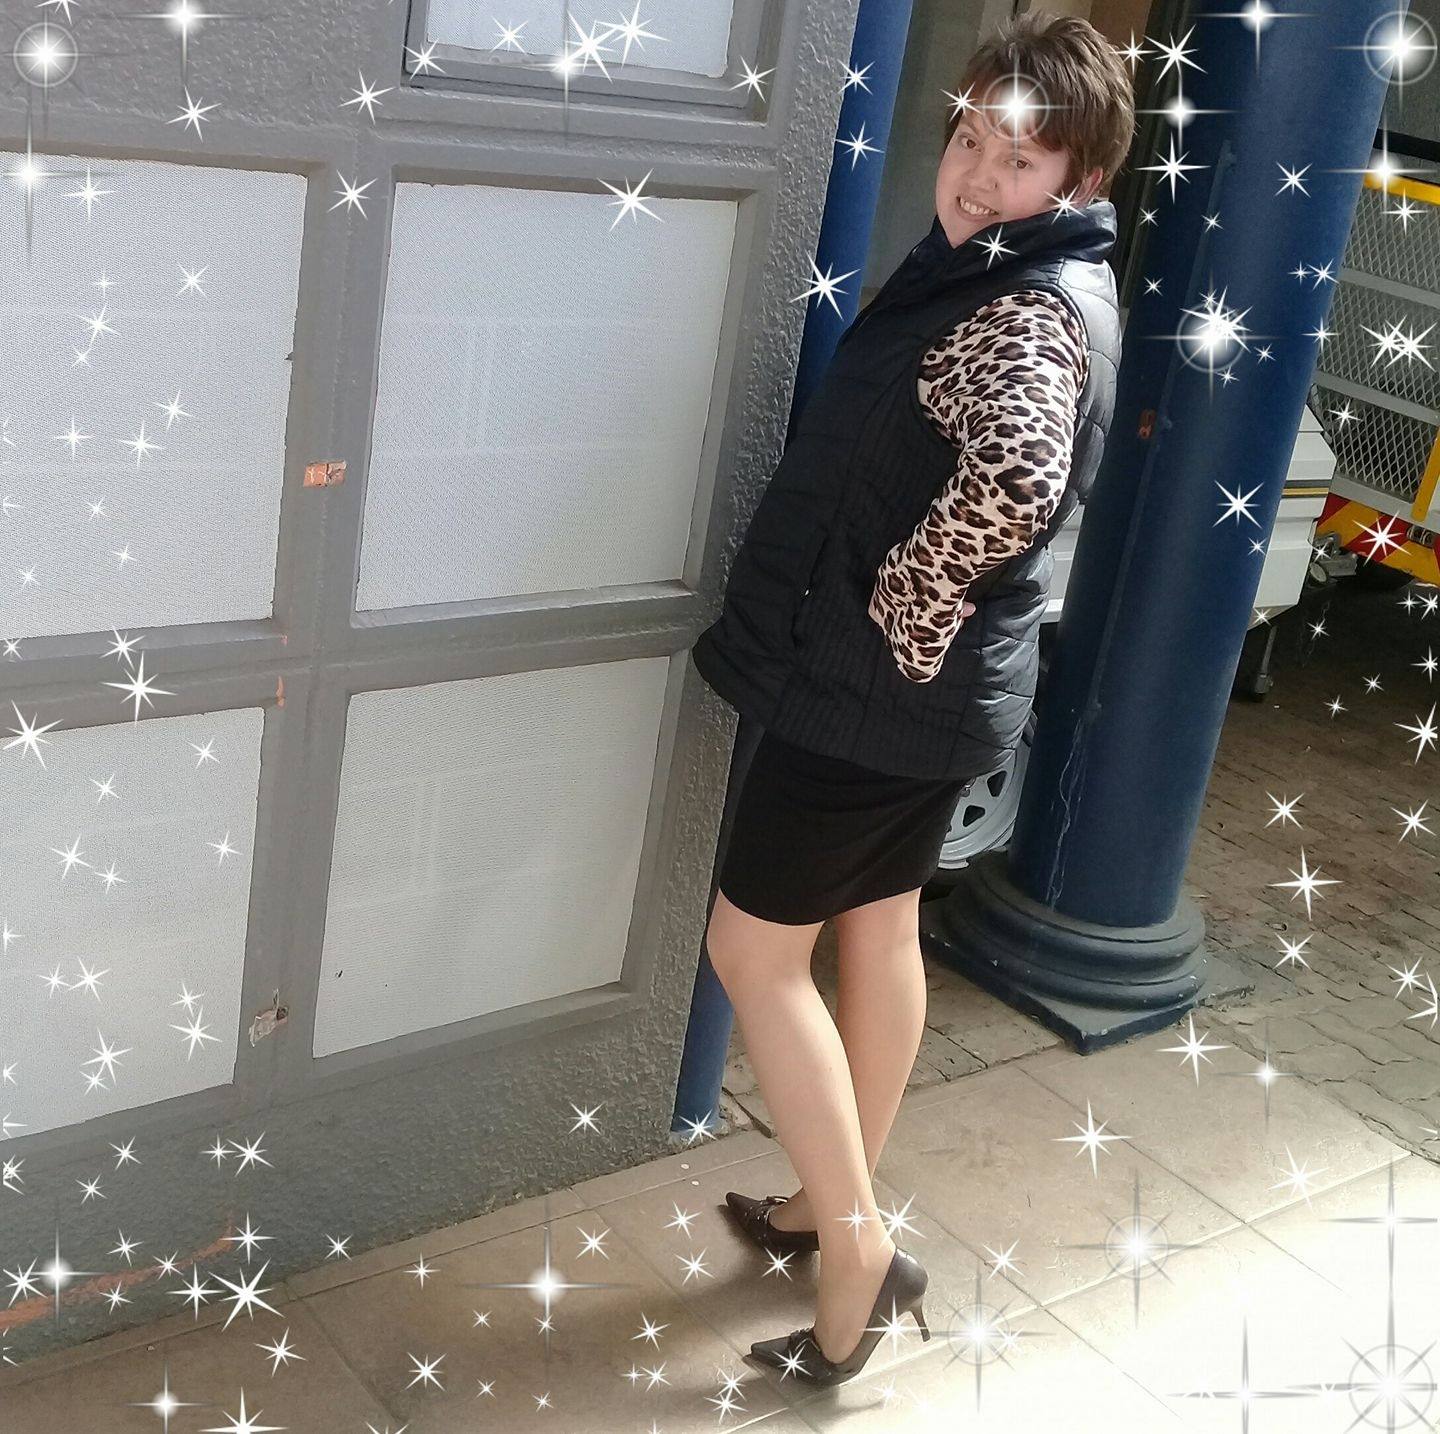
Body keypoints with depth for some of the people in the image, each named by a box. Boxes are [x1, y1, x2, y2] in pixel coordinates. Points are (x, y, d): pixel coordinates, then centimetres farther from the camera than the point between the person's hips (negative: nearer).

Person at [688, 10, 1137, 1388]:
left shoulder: (1023, 309, -23)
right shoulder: (1045, 285, 9)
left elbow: (1013, 478, -43)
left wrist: (894, 614, -27)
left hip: (862, 690, -10)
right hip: (946, 691, 10)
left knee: (755, 947, 3)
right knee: (880, 929, 19)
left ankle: (855, 1251, 9)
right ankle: (839, 1205, 36)